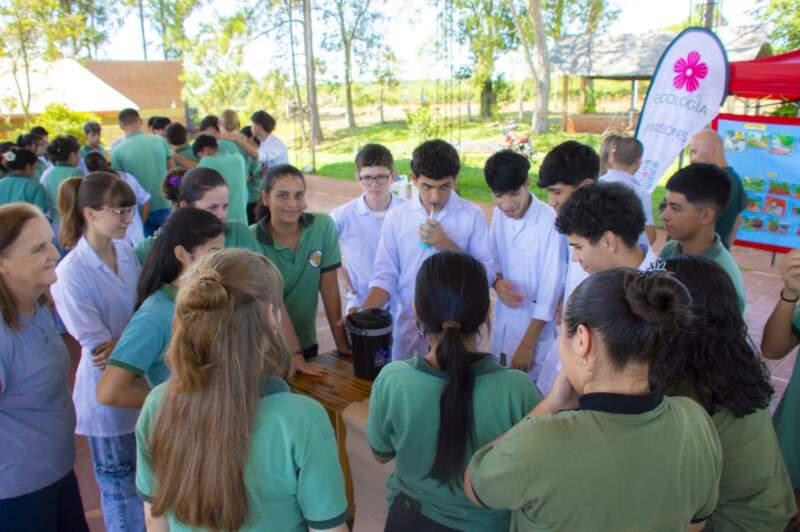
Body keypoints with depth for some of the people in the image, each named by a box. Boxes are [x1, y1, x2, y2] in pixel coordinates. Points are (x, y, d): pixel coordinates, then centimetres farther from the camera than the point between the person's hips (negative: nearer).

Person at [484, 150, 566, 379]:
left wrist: (528, 344, -13)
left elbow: (551, 289, -18)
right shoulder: (499, 214, -4)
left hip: (535, 325, -5)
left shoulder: (550, 222, -22)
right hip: (504, 318, 5)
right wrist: (497, 282, -13)